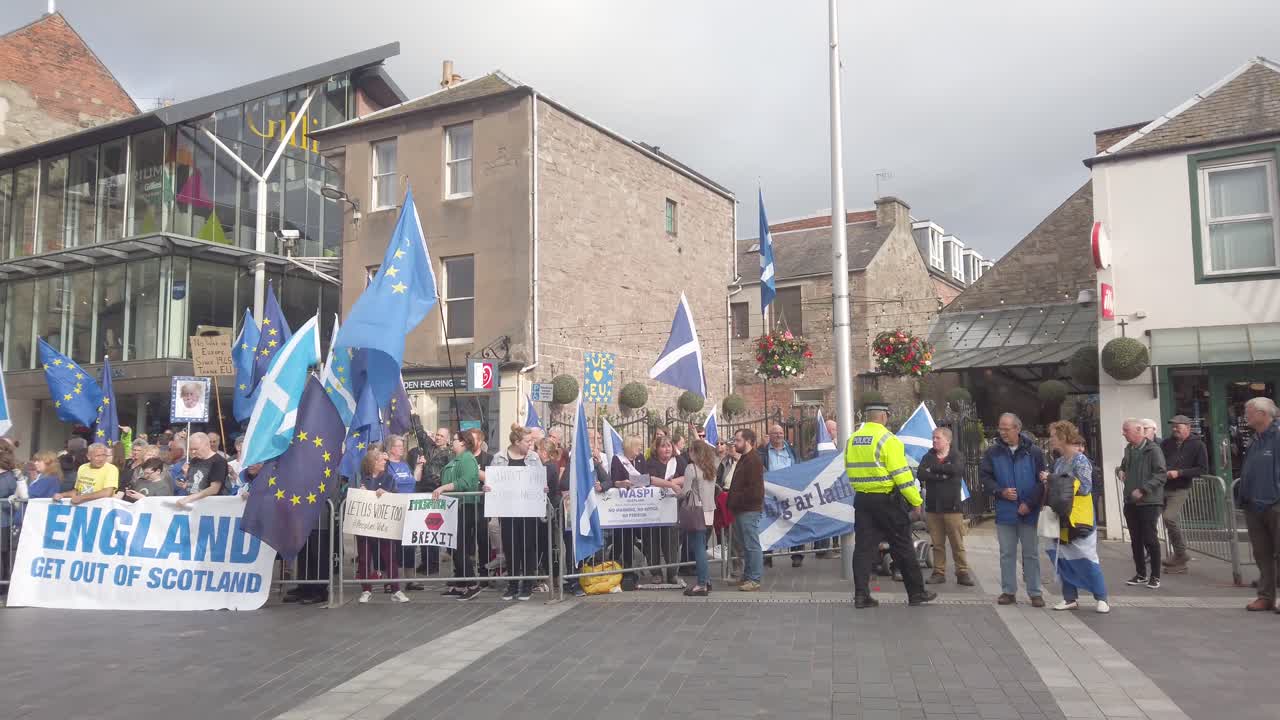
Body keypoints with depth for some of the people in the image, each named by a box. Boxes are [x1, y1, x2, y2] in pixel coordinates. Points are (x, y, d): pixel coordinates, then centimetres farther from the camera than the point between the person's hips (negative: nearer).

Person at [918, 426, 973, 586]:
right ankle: (939, 573, 15)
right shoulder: (928, 457, 11)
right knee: (937, 544, 7)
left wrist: (934, 468, -10)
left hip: (952, 507, -3)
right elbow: (921, 474, -7)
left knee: (958, 543, 0)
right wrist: (942, 475, -15)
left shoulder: (957, 456, 4)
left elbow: (956, 469, -19)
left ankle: (963, 573, 8)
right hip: (932, 507, 3)